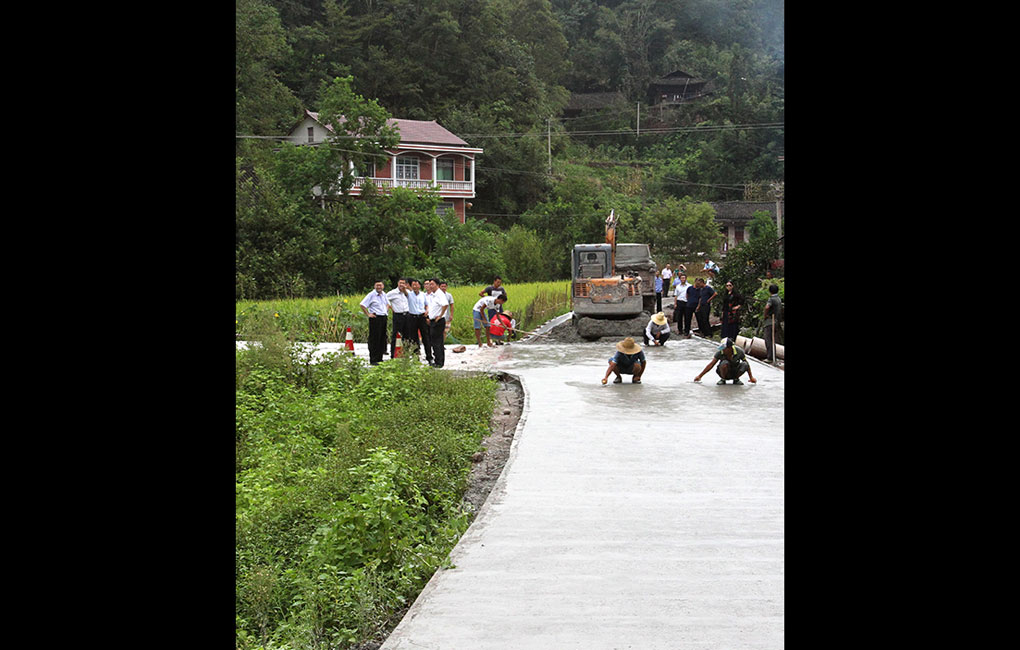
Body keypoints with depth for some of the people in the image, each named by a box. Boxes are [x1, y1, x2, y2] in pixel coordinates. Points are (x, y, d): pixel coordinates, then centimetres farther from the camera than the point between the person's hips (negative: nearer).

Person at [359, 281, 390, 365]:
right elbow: (362, 305, -10)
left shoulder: (384, 295, 13)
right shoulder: (371, 295, -8)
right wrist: (368, 314, -12)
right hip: (375, 318, -7)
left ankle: (379, 358, 19)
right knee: (374, 340, -7)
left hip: (384, 318, 7)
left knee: (382, 339, 10)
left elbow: (387, 303, 33)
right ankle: (373, 360, -5)